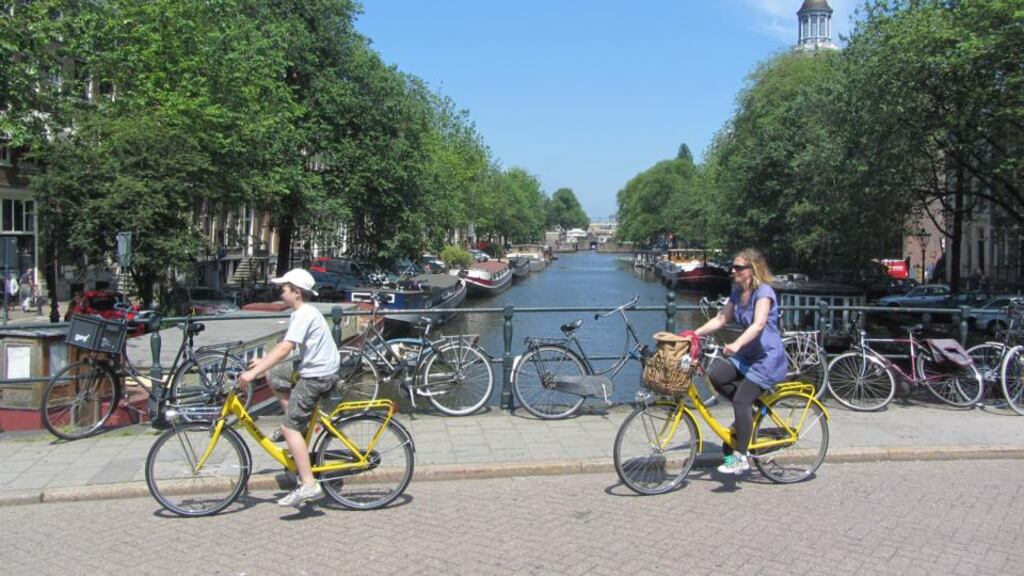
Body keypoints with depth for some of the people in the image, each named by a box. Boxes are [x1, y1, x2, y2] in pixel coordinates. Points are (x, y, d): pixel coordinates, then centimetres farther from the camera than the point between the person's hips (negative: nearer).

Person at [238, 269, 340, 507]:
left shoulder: (304, 315, -16)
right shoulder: (304, 313, 16)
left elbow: (285, 348, -26)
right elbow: (285, 345, 23)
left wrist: (254, 373, -27)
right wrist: (262, 362, 20)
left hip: (317, 376, -10)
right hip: (315, 370, 10)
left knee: (290, 428, -12)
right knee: (273, 375, 22)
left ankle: (308, 485, -16)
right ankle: (299, 426, 19)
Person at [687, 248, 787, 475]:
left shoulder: (764, 292, -18)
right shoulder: (738, 292, 8)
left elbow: (758, 324, -33)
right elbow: (720, 319, 10)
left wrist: (736, 344, -49)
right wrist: (694, 333, -2)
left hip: (768, 357, -8)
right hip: (747, 355, 8)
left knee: (741, 401, -16)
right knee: (714, 374, -14)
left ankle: (740, 457, -5)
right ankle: (748, 412, 6)